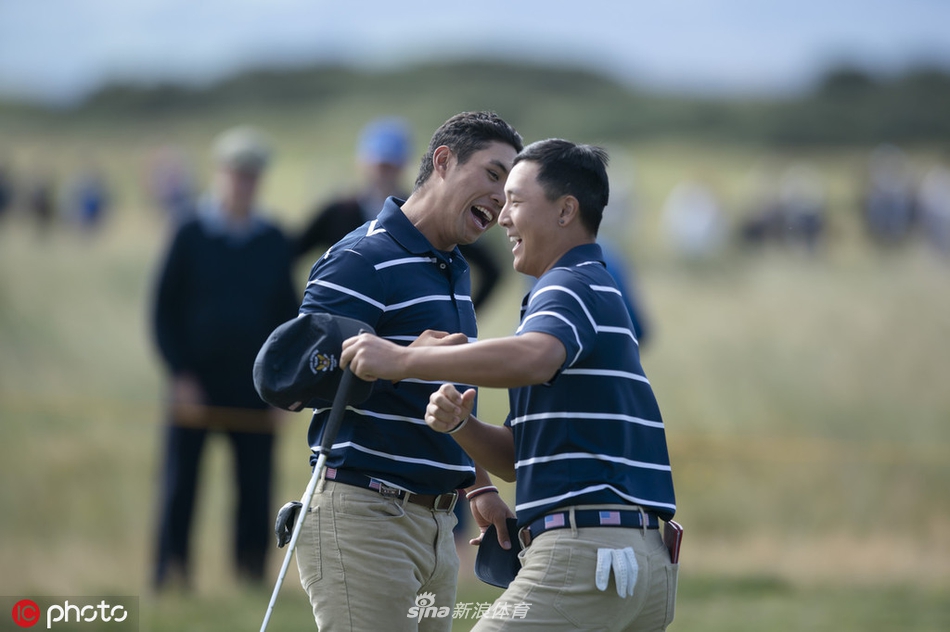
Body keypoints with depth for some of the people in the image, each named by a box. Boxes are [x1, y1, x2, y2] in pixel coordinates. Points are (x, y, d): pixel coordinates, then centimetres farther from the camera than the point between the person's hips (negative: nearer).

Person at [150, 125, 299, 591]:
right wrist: (179, 374, -9)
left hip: (253, 390, 2)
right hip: (194, 388, -2)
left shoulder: (274, 242, 8)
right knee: (179, 488, -1)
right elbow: (163, 312, 0)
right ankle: (170, 581, 6)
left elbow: (287, 317, 12)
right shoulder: (190, 236, 0)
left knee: (256, 494, 1)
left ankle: (251, 583, 8)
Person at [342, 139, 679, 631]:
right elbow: (515, 457, 23)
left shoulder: (574, 285, -7)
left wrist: (403, 360, -29)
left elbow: (531, 360, -33)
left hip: (585, 551, -11)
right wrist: (458, 424, 3)